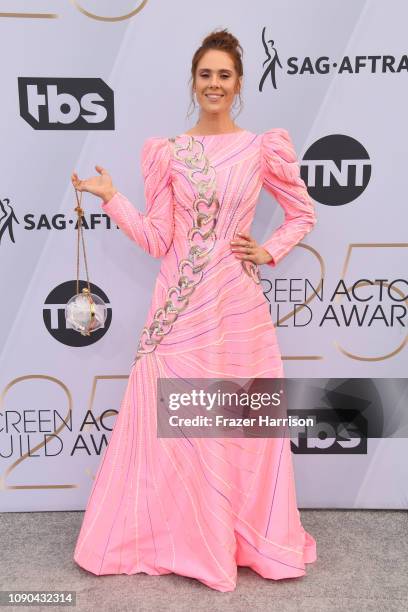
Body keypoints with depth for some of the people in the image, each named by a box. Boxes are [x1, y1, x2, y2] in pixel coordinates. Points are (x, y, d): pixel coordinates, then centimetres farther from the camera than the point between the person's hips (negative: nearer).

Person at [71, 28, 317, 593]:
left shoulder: (263, 148, 4)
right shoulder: (168, 152, 4)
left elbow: (303, 213, 14)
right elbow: (156, 240, 0)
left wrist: (268, 252, 1)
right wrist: (110, 196, -6)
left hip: (237, 304, 0)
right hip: (181, 306, 1)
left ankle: (247, 536, 33)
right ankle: (173, 537, 28)